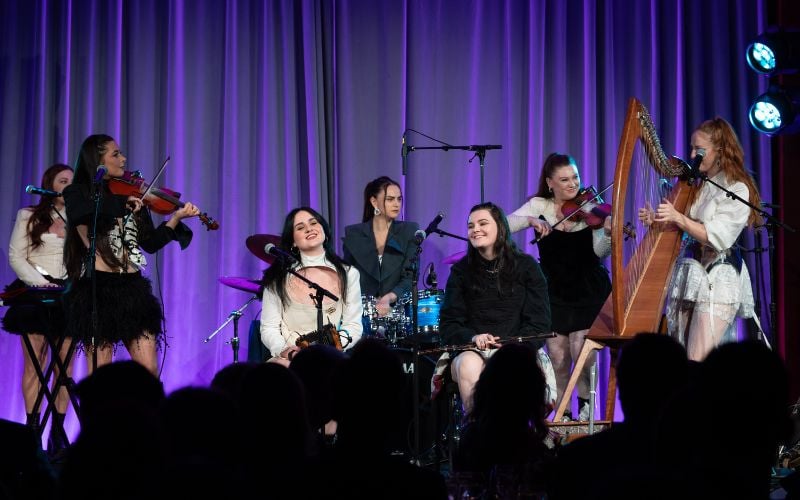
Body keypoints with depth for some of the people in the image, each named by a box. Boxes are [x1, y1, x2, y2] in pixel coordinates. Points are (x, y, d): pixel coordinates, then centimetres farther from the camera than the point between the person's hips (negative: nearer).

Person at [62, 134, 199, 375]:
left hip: (132, 287, 4)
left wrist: (176, 218, 0)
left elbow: (150, 244, 11)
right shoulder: (77, 193, 2)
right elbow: (82, 217, -23)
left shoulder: (129, 195, 14)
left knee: (149, 370, -2)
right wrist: (121, 204, -23)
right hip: (97, 289, -4)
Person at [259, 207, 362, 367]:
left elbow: (353, 326, 6)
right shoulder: (279, 277, 8)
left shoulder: (348, 274, 10)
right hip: (287, 359, -1)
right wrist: (283, 350, -17)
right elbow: (269, 328, 5)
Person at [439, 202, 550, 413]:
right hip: (471, 350, 1)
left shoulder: (526, 266, 8)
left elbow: (539, 324, 3)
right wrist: (472, 337, -14)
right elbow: (448, 325, 8)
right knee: (468, 365, -36)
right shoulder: (462, 270, 12)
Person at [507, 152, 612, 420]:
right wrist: (531, 220, -30)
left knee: (582, 351, -13)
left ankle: (586, 403, 12)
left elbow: (600, 252, -14)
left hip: (589, 291, -1)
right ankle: (563, 412, 17)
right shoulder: (539, 206, 0)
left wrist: (608, 233, -35)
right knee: (558, 358, -2)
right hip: (554, 293, 2)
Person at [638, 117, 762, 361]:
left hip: (717, 280, -6)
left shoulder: (737, 190, -5)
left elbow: (719, 238, -15)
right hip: (687, 276, 6)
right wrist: (657, 220, -4)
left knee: (698, 365, -13)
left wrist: (678, 218, -23)